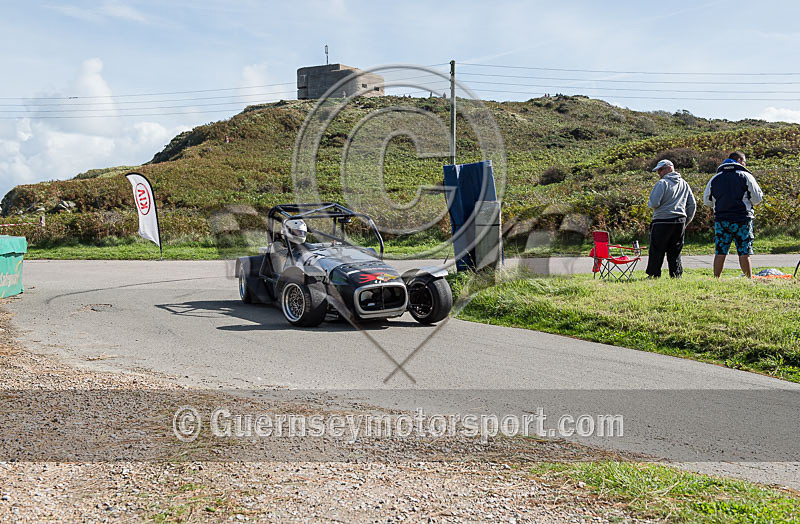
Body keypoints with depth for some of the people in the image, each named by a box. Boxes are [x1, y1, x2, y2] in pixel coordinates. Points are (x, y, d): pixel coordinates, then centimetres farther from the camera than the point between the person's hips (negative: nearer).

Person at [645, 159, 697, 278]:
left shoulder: (662, 183, -9)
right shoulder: (684, 184, 13)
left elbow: (653, 203, -16)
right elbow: (692, 205, 15)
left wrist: (649, 204, 7)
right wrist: (686, 221, 20)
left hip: (662, 221, -6)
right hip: (680, 222, 6)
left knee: (657, 251, 2)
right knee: (675, 252, 10)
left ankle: (653, 275, 5)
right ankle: (677, 275, 8)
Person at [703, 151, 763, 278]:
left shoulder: (715, 178, 8)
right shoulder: (746, 176, -3)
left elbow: (707, 201, 14)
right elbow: (757, 199, -2)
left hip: (721, 220, 3)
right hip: (742, 220, -3)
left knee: (720, 253, 6)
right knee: (744, 253, 1)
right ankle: (749, 279, 2)